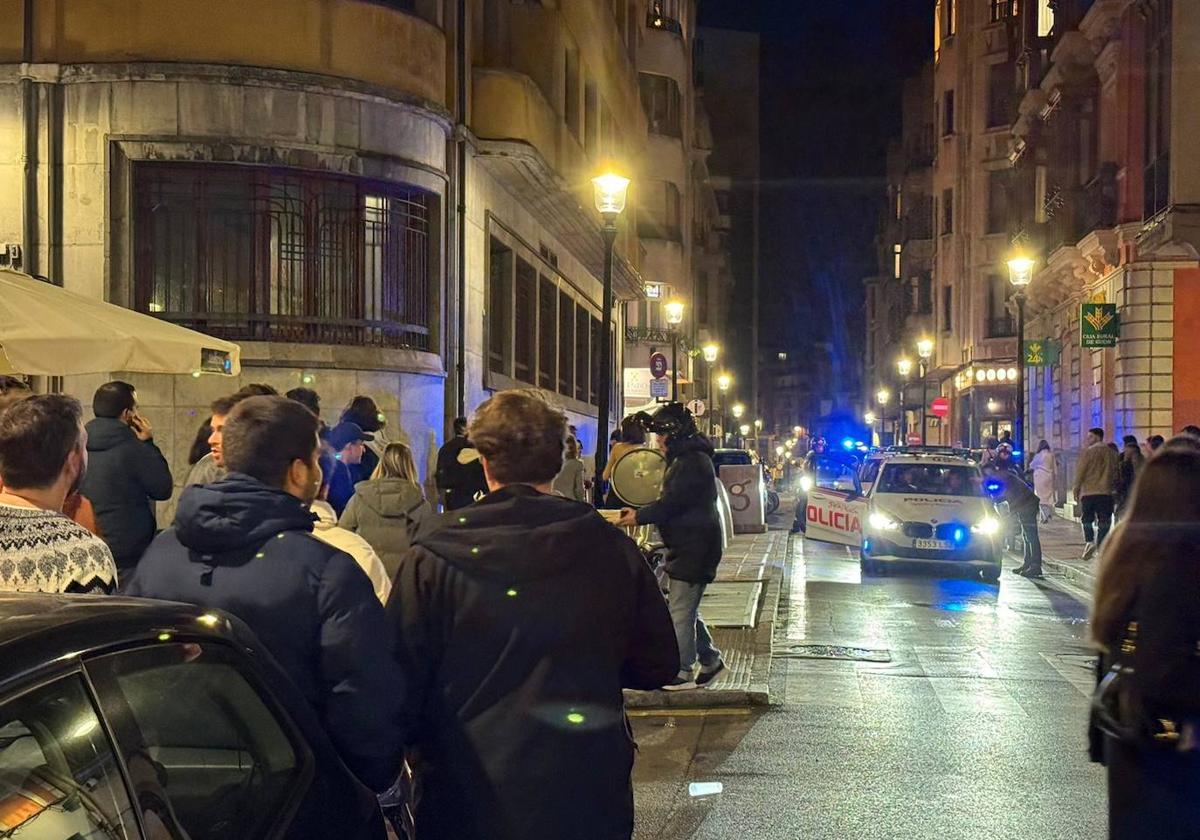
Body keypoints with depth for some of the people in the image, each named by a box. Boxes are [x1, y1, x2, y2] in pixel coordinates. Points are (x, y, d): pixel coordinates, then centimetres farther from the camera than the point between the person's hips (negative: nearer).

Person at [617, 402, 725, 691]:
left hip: (693, 546, -11)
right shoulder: (688, 458, 17)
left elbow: (670, 503, -21)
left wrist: (639, 517, -11)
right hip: (689, 545, 11)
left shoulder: (691, 462, -18)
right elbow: (674, 501, 21)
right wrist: (642, 513, 9)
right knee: (687, 609, 17)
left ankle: (682, 672, -1)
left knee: (680, 611, -6)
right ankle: (710, 660, 25)